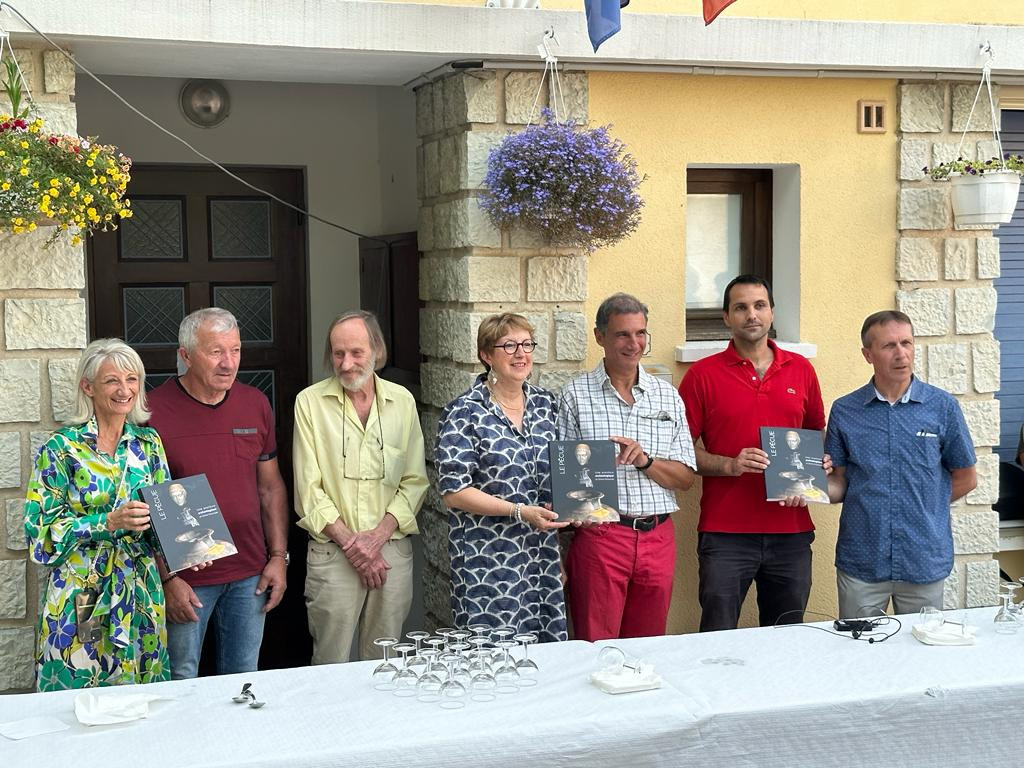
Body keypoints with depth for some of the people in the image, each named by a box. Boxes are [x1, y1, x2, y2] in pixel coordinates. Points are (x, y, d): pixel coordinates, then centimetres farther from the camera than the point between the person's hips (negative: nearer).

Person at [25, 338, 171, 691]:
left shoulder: (148, 443, 7)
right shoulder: (61, 449, -7)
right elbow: (42, 532, -10)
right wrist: (109, 522, -22)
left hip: (140, 594, 4)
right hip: (82, 601, -4)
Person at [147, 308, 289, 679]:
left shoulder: (256, 404, 5)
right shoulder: (154, 411, -10)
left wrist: (279, 557, 6)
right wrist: (166, 578, -12)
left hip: (250, 576, 4)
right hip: (184, 580, -4)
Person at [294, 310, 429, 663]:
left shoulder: (402, 401, 6)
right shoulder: (310, 402, 0)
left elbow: (415, 481, 5)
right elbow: (309, 488, -4)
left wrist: (379, 535, -9)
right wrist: (349, 541, -11)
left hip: (392, 550, 2)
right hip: (332, 552, -2)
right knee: (332, 664, 1)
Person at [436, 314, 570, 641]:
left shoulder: (545, 403, 10)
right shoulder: (465, 413, -8)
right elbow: (453, 491, -12)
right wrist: (520, 512, -18)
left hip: (544, 552, 5)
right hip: (487, 560, -5)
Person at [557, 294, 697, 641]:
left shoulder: (667, 396, 10)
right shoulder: (576, 395, 1)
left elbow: (686, 478, 7)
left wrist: (645, 460, -11)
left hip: (658, 538, 3)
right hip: (599, 534, -3)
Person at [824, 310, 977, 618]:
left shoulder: (943, 406, 0)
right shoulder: (845, 411, 1)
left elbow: (965, 478, 9)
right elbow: (841, 482, 4)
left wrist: (922, 507, 6)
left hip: (925, 559, 0)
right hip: (861, 562, 0)